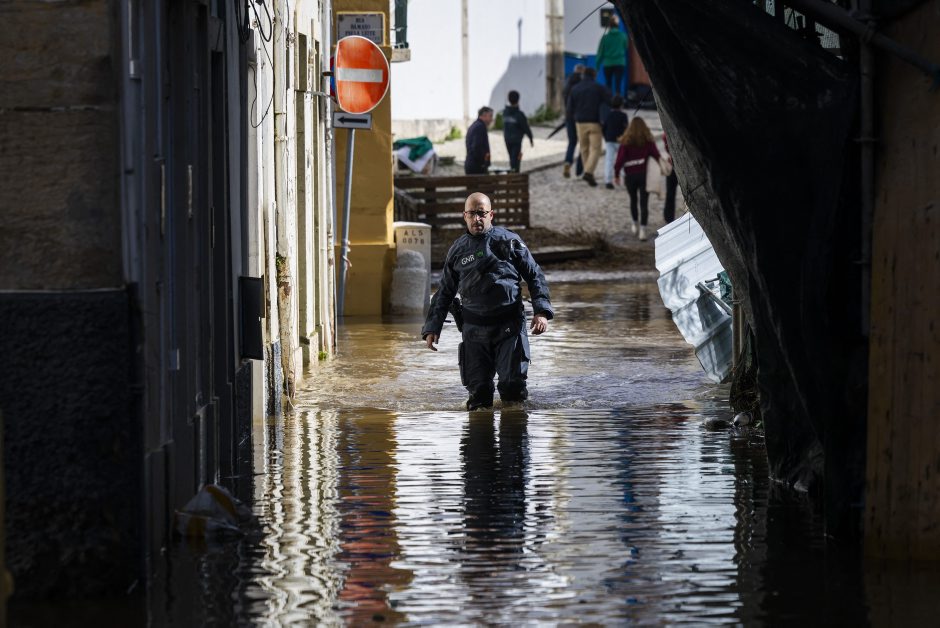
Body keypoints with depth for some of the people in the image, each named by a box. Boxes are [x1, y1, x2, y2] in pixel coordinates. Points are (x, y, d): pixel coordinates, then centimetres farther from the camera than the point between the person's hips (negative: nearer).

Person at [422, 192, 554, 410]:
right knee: (478, 386, 1)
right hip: (474, 329, 2)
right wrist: (432, 327, 9)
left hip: (510, 326, -2)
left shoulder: (509, 241, 3)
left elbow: (535, 276, 5)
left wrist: (541, 311, -7)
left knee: (513, 383, -8)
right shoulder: (458, 250, 11)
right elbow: (444, 292, 17)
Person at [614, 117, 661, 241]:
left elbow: (620, 158, -9)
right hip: (644, 174, 0)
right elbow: (656, 155, -8)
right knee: (644, 202, -1)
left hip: (630, 175, 0)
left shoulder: (626, 142, -5)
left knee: (633, 199, 21)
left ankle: (635, 225, 32)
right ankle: (643, 228, -13)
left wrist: (616, 174, -1)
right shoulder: (648, 141, -3)